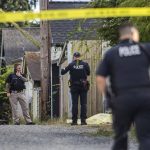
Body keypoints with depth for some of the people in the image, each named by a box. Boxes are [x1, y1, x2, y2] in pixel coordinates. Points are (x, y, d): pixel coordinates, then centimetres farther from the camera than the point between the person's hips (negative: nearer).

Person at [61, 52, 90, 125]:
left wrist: (63, 69, 19)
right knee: (83, 103, 3)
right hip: (83, 86, 0)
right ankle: (83, 120, -2)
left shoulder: (71, 65, -5)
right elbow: (88, 73, 10)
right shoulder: (85, 64, -3)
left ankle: (74, 120, 1)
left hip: (74, 86, 0)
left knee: (74, 104, 4)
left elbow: (62, 72, -3)